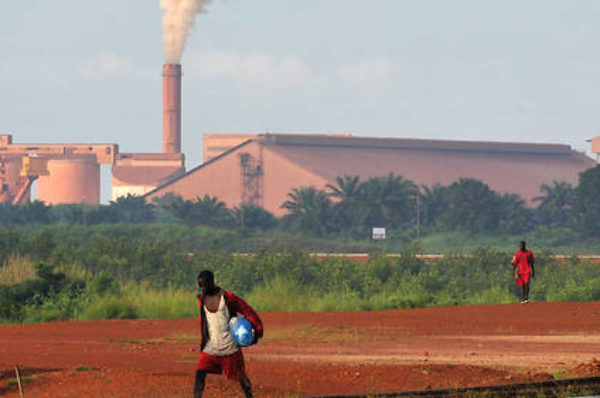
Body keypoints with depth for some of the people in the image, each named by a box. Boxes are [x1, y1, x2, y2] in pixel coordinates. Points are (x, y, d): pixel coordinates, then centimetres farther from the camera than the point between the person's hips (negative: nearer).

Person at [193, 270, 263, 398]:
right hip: (211, 347, 4)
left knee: (240, 376, 8)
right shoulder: (201, 298, 4)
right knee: (200, 374, -13)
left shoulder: (227, 297, -12)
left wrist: (256, 330, -10)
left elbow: (247, 311, -6)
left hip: (229, 347, -4)